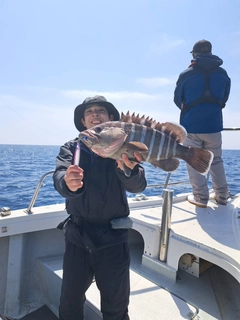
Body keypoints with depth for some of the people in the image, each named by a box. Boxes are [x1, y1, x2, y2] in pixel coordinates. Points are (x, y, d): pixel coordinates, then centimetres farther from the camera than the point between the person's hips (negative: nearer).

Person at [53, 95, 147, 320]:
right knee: (70, 300, 18)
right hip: (77, 235, 2)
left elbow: (138, 185, -18)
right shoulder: (71, 148, 1)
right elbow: (59, 177, -17)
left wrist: (128, 170, -41)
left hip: (113, 237, -1)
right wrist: (68, 183, -41)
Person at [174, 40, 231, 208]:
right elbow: (224, 99, 12)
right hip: (214, 125, 3)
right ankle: (222, 195, 21)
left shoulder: (186, 74, -4)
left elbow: (177, 99, 6)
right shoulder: (223, 74, 5)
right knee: (216, 161, 15)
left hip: (191, 125, -3)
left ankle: (201, 197, 6)